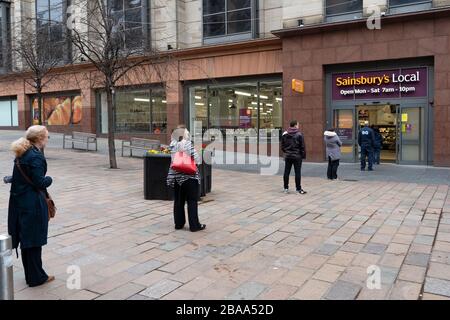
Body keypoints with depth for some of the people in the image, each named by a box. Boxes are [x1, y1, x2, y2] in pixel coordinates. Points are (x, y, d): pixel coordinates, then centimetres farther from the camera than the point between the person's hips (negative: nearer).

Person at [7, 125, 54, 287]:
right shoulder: (36, 157, -19)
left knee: (27, 240, 17)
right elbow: (40, 183, -19)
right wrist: (49, 179, -4)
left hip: (20, 202, 9)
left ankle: (31, 275, 31)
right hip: (33, 205, -9)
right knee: (34, 240, 3)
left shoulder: (22, 154, 10)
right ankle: (36, 277, 15)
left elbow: (20, 176, 17)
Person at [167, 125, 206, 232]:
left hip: (176, 176, 6)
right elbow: (196, 158, -15)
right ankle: (194, 225, 6)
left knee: (178, 201, 14)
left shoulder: (173, 144, 1)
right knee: (192, 201, 2)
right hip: (189, 176, -6)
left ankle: (179, 223, 21)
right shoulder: (187, 144, -16)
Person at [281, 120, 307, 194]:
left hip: (287, 156, 4)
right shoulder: (299, 135, -10)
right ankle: (298, 189, 6)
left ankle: (286, 188, 13)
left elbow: (282, 146, 9)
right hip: (297, 156, -4)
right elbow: (302, 146, -9)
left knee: (286, 172, 8)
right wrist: (303, 155, -1)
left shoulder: (284, 134, 4)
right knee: (297, 173, 1)